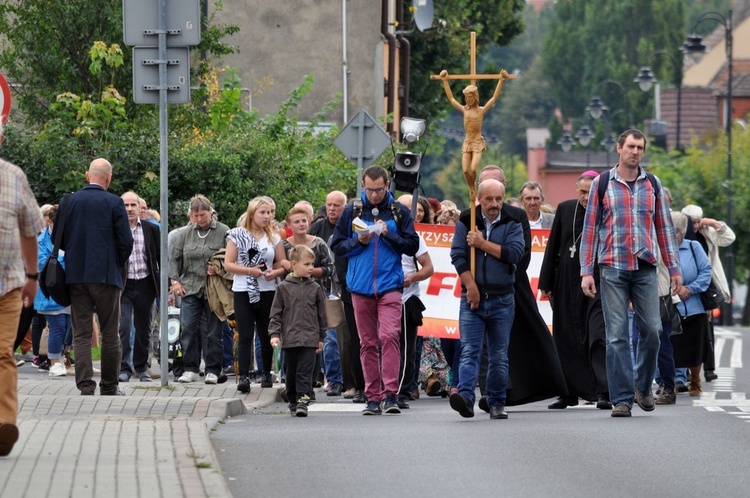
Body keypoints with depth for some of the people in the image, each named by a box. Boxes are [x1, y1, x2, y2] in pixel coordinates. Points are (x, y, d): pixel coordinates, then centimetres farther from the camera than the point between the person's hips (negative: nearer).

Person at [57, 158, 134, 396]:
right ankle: (109, 386, 10)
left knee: (81, 333, 4)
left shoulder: (69, 202, 2)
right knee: (110, 333, 6)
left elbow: (57, 239, 6)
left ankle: (85, 384, -4)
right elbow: (126, 241, -8)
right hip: (107, 276, -2)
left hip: (76, 276, 3)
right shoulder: (114, 203, -7)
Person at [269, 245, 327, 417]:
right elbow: (276, 313, 5)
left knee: (305, 371, -9)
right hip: (289, 338, 0)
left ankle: (302, 400, -14)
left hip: (309, 338, 0)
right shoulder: (284, 288, 4)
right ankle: (293, 401, 21)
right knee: (290, 371, 8)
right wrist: (274, 334, -6)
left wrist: (321, 338, 13)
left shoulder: (315, 288, 8)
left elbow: (321, 314, 13)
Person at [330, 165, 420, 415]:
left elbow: (412, 245, 4)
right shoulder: (352, 211, 8)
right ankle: (372, 397, 9)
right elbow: (337, 246, 10)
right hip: (360, 287, 2)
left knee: (389, 336, -16)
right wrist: (358, 241, -7)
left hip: (390, 285, -2)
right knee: (368, 343, 5)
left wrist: (389, 234, -9)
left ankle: (390, 393, -14)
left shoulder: (399, 212, 6)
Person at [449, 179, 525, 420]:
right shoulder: (466, 222, 3)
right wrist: (471, 287, -11)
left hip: (502, 299, 1)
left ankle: (497, 403, 14)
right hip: (472, 298, -1)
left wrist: (483, 244, -13)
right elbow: (458, 256, -3)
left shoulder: (512, 224, 4)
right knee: (469, 351, -13)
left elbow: (514, 253, -11)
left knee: (499, 356, 6)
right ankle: (465, 397, -24)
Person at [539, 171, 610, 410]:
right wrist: (546, 282, 9)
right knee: (566, 340, 10)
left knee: (598, 337, -12)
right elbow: (553, 247, 10)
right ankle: (569, 393, 20)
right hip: (566, 285, 5)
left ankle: (604, 392, -13)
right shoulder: (565, 209, 5)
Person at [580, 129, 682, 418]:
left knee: (651, 330, -3)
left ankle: (643, 386, 18)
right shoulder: (602, 184, 5)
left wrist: (674, 268, 8)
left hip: (645, 267, 2)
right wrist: (586, 271, -1)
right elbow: (590, 228, 5)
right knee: (617, 335, -4)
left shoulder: (652, 184, 11)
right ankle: (621, 399, -1)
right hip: (612, 268, -2)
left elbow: (664, 227, 14)